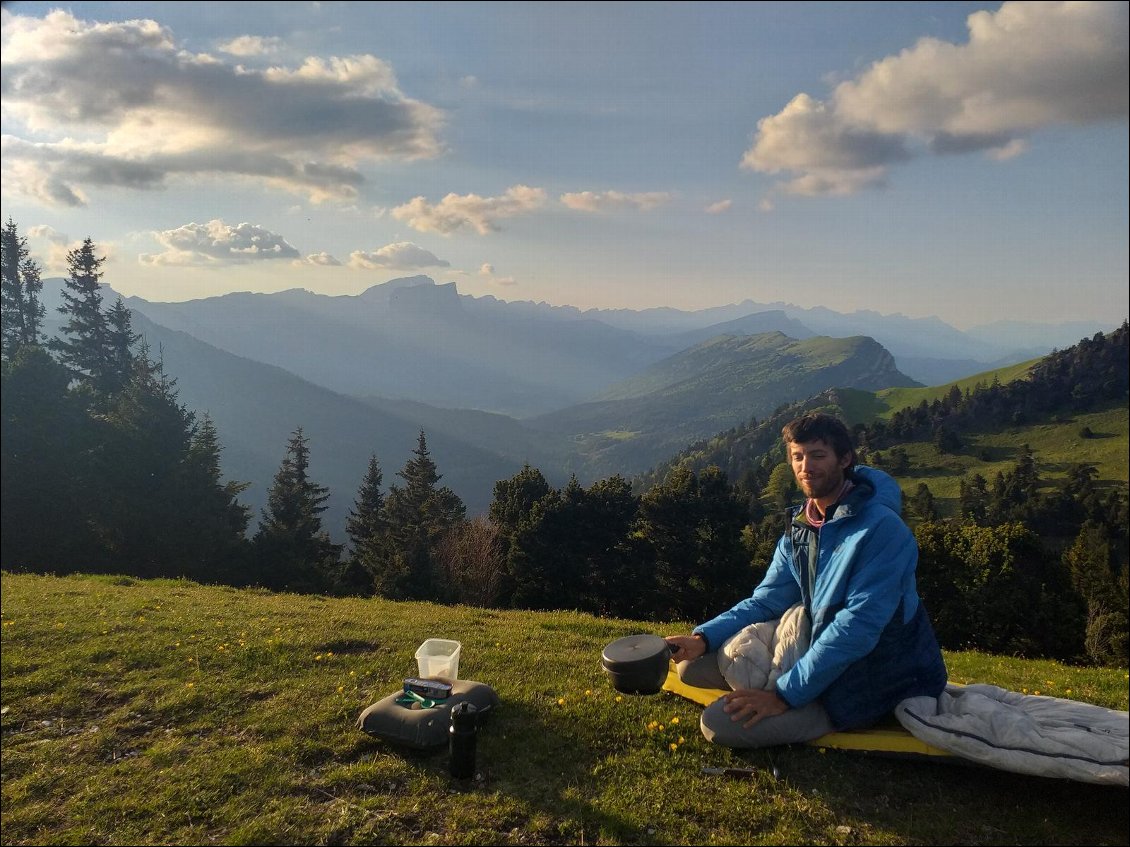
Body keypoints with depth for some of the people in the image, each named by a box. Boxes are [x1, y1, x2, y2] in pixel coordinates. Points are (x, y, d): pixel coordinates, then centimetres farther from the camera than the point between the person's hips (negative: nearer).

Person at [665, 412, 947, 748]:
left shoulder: (881, 528, -22)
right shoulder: (798, 529, 3)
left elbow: (858, 626, -28)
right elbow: (766, 601, 4)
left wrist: (785, 694, -27)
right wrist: (703, 638, -13)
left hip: (868, 684, -7)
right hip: (817, 653, 8)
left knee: (720, 723, -21)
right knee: (693, 666, 4)